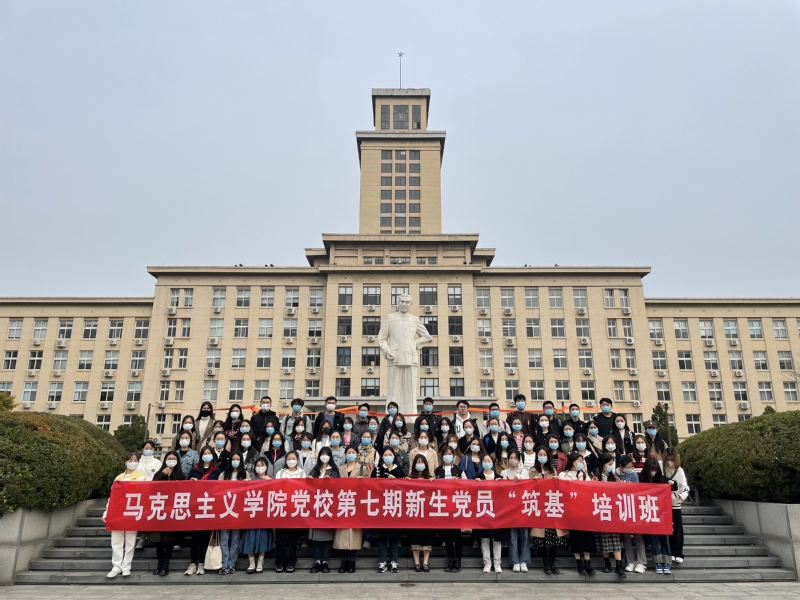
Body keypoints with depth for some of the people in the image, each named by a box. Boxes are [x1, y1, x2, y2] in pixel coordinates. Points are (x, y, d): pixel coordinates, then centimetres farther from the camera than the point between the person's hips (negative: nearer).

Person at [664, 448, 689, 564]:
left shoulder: (680, 470, -3)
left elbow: (685, 487, -5)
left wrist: (682, 495, -23)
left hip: (675, 504, 0)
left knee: (677, 529, 2)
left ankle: (678, 554, 10)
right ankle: (670, 552, 16)